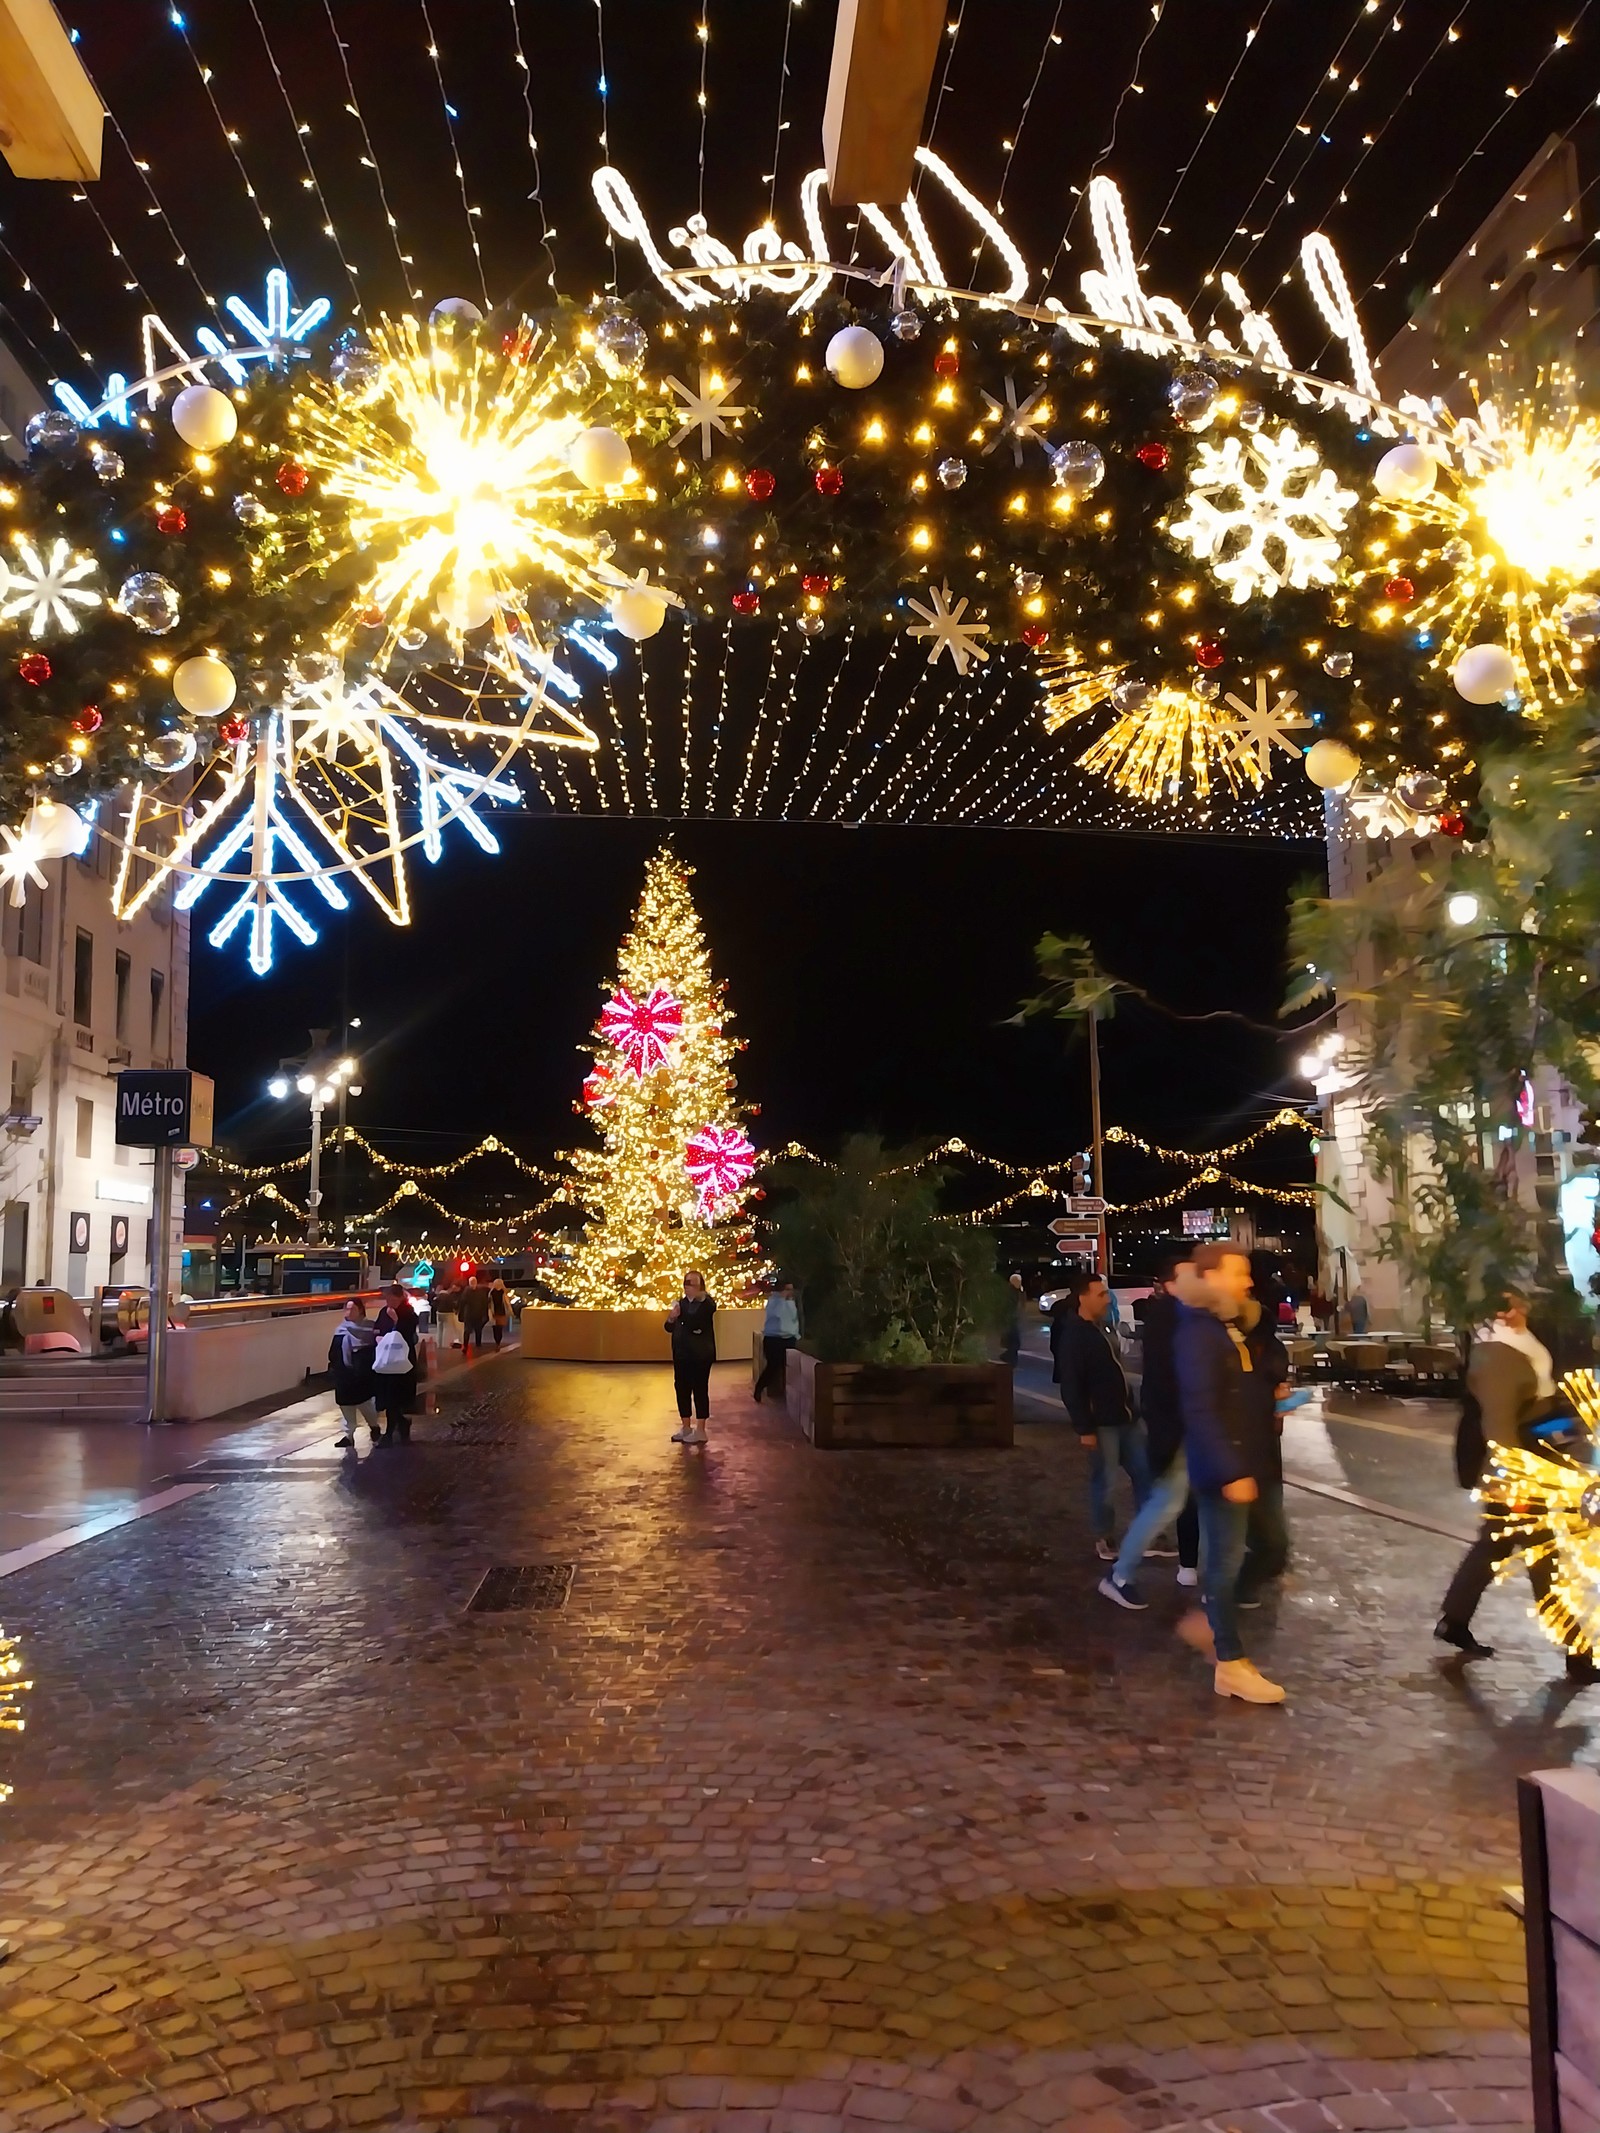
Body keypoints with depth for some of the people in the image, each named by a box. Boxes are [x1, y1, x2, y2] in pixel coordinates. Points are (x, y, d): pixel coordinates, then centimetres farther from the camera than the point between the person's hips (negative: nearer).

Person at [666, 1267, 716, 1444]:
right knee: (682, 1388, 10)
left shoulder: (707, 1302, -5)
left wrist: (699, 1297, -36)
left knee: (700, 1389, -4)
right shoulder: (681, 1302, 12)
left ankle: (700, 1430, 2)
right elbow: (669, 1328, 11)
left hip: (701, 1353, -6)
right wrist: (671, 1318, -10)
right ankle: (686, 1427, 22)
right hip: (682, 1354, 6)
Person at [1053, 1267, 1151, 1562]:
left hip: (1124, 1416, 8)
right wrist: (1084, 1428, -19)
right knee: (1104, 1480, 1)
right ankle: (1103, 1540, 15)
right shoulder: (1073, 1336, -15)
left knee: (1143, 1472, 10)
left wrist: (1131, 1408, 18)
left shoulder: (1101, 1328, 12)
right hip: (1101, 1422, -8)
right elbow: (1071, 1388, -18)